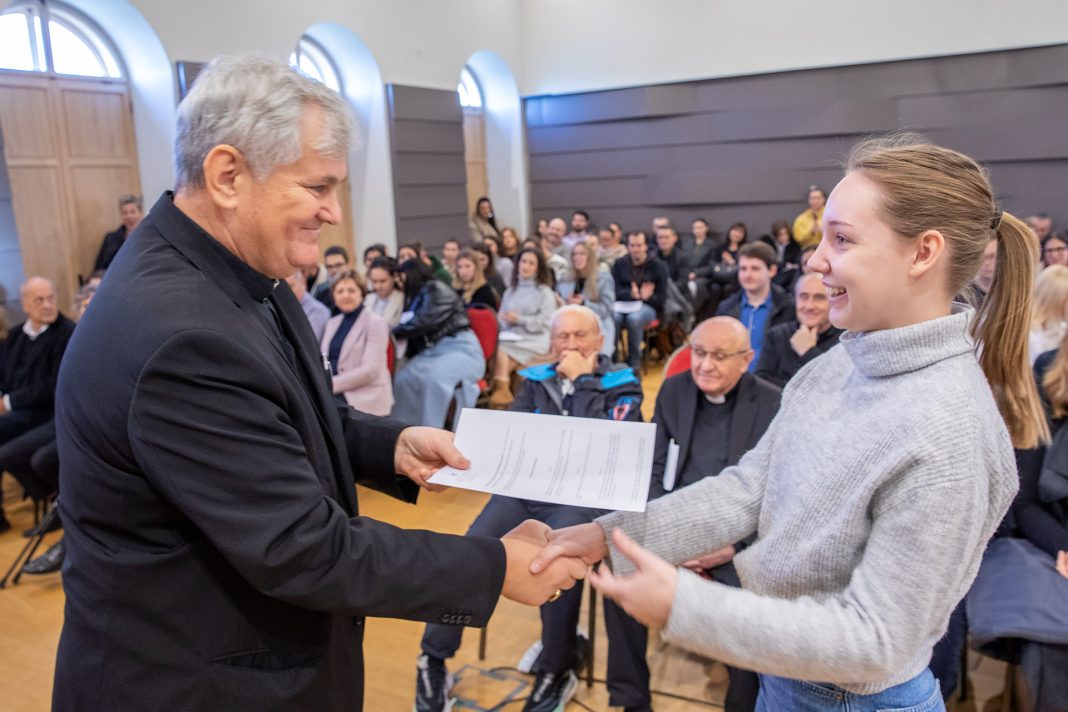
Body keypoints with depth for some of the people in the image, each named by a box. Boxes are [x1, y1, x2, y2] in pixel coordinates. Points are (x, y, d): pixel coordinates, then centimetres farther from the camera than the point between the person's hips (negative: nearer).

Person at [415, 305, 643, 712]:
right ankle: (433, 661, -1)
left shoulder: (623, 388, 7)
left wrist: (582, 382, -6)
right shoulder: (535, 381, 18)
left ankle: (556, 671, -8)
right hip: (522, 490, 4)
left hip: (580, 498, -3)